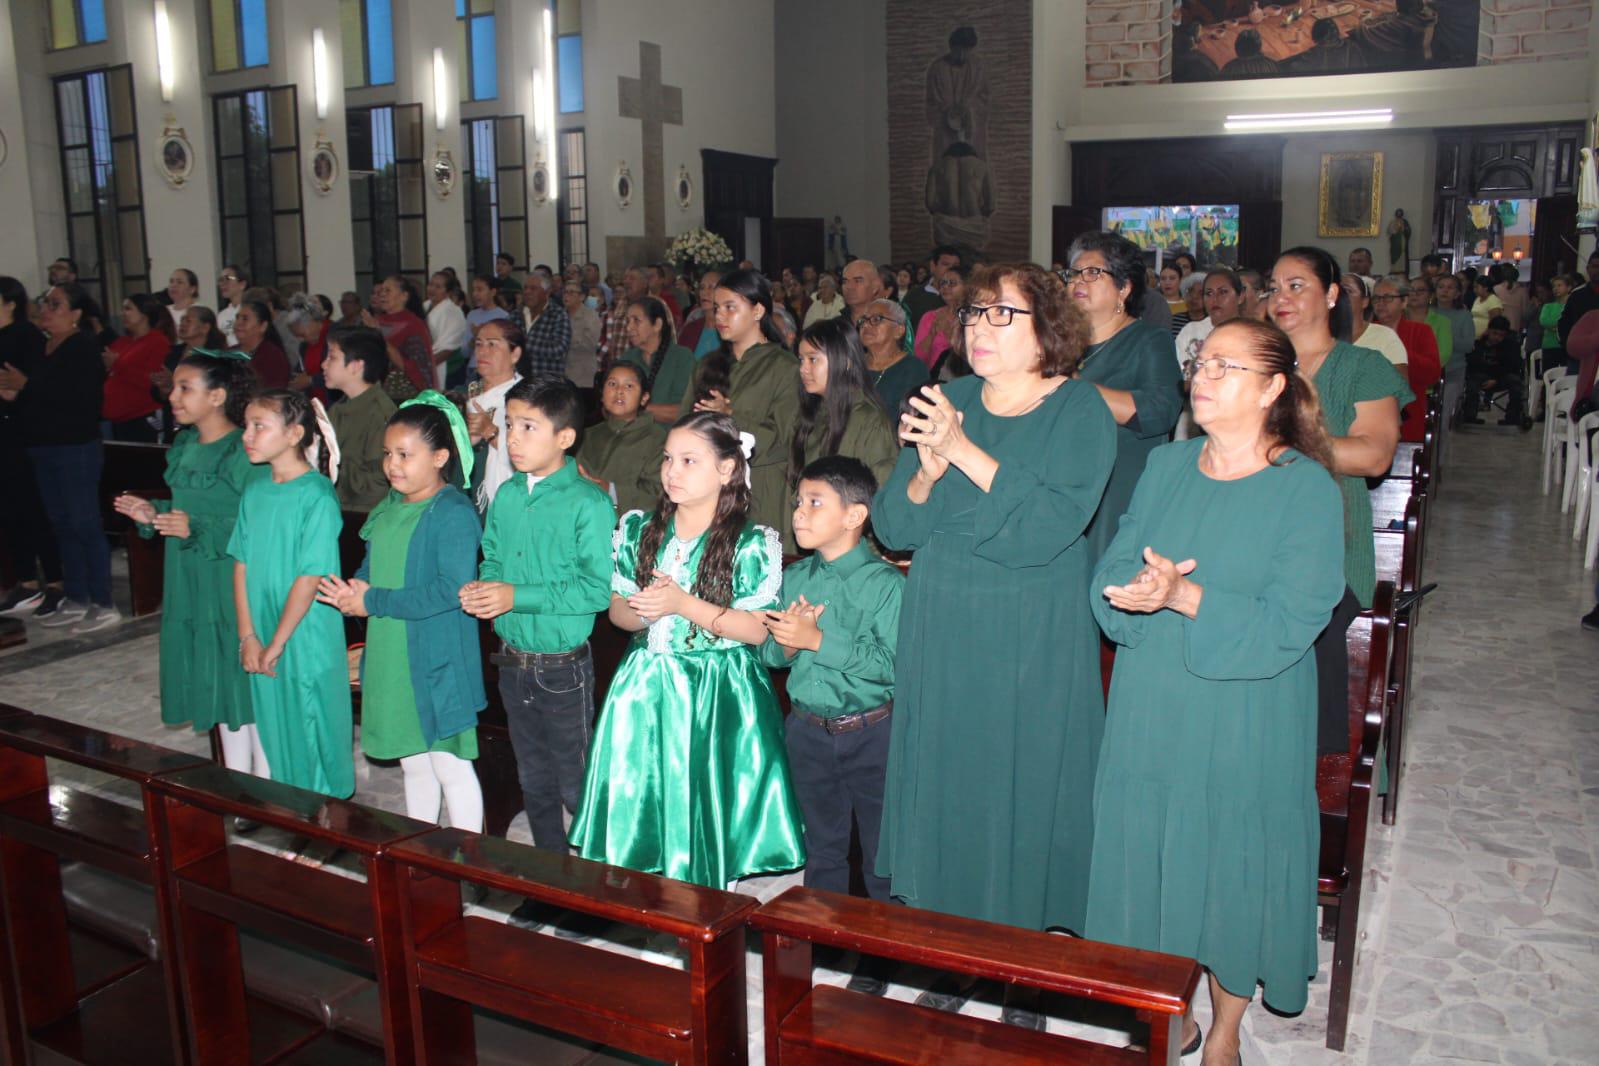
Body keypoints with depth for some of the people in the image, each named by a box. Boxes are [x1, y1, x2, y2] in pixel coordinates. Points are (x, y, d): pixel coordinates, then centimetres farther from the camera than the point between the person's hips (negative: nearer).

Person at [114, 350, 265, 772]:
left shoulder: (245, 453, -16)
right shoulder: (184, 446, 10)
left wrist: (197, 531, -25)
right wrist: (154, 514, 2)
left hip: (236, 591, -8)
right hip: (192, 590, 8)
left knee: (250, 692, 1)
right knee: (220, 690, 17)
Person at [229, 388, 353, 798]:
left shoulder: (317, 495, -14)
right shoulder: (254, 493, 7)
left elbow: (310, 577, -16)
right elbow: (241, 566, 6)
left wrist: (277, 643, -14)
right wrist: (248, 637, -2)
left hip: (307, 640, -6)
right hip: (262, 644, 6)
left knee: (311, 732, 3)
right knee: (266, 734, 15)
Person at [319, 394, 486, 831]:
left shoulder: (454, 513, -17)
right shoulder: (389, 508, 10)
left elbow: (453, 589, -25)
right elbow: (371, 567, 17)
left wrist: (373, 602, -19)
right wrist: (352, 591, -8)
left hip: (438, 663, -8)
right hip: (390, 660, 8)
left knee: (451, 767, 1)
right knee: (413, 764, 20)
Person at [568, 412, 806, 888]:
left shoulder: (753, 544, -8)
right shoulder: (639, 530, 6)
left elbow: (758, 630, -11)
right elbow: (618, 609, 11)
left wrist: (684, 605, -19)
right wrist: (641, 613, -13)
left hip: (717, 697, -4)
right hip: (645, 689, 4)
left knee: (702, 811, 1)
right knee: (638, 809, 8)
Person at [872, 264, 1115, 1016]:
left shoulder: (1080, 409, -6)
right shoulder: (948, 402, 6)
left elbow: (1052, 524, -21)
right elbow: (894, 527, 2)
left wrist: (965, 451, -24)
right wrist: (926, 471, -18)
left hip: (1032, 642, -4)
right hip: (941, 630, 4)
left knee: (1021, 784, 5)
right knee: (944, 781, 10)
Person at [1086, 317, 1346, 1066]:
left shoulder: (1306, 488, -9)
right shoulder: (1165, 466, 4)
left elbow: (1289, 624, -16)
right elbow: (1110, 576, 2)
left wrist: (1185, 596, -25)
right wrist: (1145, 586, -20)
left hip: (1246, 721, -4)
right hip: (1150, 708, 4)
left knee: (1233, 866, 10)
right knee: (1149, 859, 13)